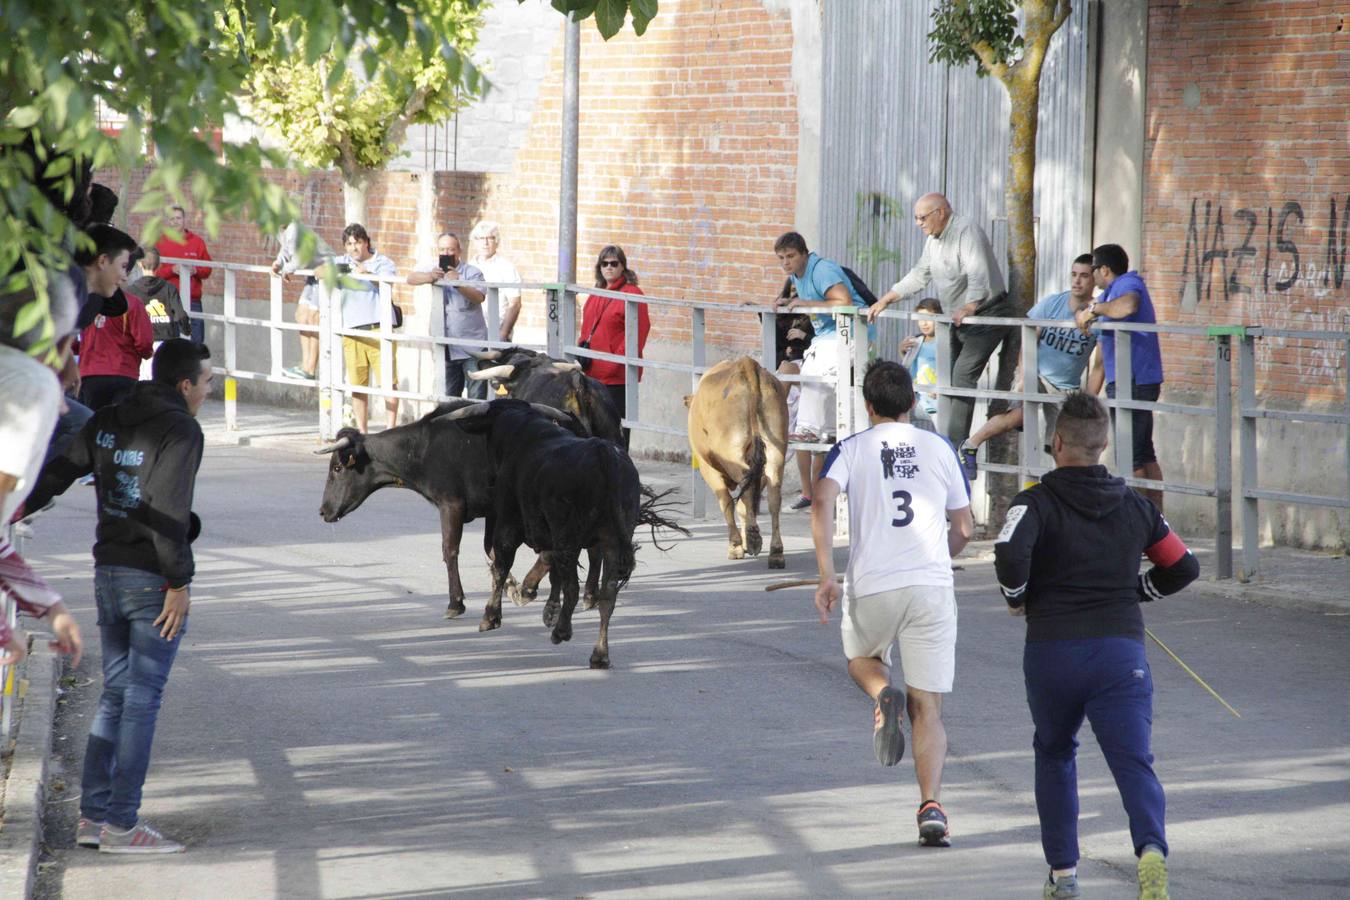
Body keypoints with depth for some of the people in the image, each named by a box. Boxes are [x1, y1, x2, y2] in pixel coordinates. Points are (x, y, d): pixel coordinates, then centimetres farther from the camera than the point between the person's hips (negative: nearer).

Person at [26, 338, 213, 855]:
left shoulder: (106, 423, 9)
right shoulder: (181, 430, -12)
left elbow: (58, 472, 10)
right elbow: (168, 508, -20)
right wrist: (179, 582, -18)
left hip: (108, 573, 7)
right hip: (153, 579, -7)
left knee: (115, 694, 14)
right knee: (142, 700, -4)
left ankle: (93, 815, 14)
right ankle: (121, 823, -3)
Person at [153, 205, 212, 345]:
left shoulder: (197, 241, 9)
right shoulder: (161, 243, 5)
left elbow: (207, 269, 11)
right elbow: (154, 272, 1)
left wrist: (195, 271, -10)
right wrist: (172, 270, -15)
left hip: (193, 301, 2)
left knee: (196, 339, -2)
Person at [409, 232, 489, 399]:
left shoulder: (471, 272, -2)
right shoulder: (433, 267, 6)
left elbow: (479, 297, -20)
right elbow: (411, 278, -12)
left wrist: (458, 284, -38)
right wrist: (430, 277, -34)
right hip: (447, 348, 4)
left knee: (477, 398, -7)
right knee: (449, 398, 10)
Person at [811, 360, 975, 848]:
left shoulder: (851, 448, 7)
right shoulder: (940, 448, 12)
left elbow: (822, 502, -11)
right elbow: (964, 528, 16)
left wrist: (826, 577, -11)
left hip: (871, 587, -1)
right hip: (932, 585, 1)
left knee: (862, 658, 30)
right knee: (928, 707, 4)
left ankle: (885, 695, -4)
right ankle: (931, 805, -14)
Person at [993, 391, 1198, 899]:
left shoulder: (1036, 503, -2)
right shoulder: (1135, 508, 11)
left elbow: (1010, 555, -20)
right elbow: (1183, 567, 19)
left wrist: (1017, 598, -1)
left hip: (1051, 651, -1)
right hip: (1121, 648, 1)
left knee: (1054, 755, 21)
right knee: (1133, 762, -6)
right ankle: (1151, 848, -34)